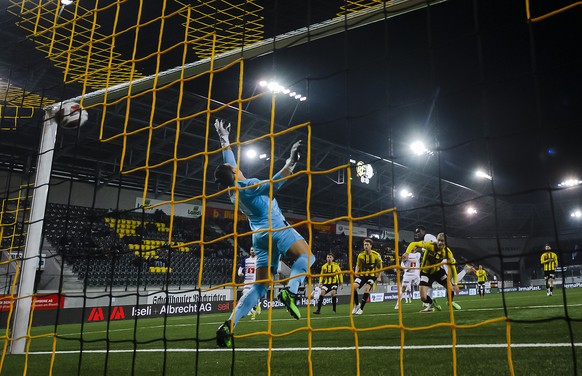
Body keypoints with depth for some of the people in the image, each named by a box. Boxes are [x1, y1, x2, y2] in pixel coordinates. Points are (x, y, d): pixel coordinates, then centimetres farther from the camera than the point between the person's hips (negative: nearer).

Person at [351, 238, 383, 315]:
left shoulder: (376, 255, -10)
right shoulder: (360, 255, -5)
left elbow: (380, 266, 2)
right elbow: (358, 265, 6)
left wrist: (379, 277, -1)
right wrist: (356, 272, -14)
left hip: (372, 275, -2)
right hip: (362, 275, 2)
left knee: (366, 289, -23)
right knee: (354, 286, -18)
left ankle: (361, 308, -12)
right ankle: (357, 304, 5)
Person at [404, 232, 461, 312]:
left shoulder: (447, 252, -17)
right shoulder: (430, 246, -28)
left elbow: (453, 267, -10)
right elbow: (413, 244, -30)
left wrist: (455, 284, -14)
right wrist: (407, 253, -47)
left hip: (438, 270, 3)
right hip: (426, 272, -3)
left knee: (452, 288, -3)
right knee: (423, 297, -13)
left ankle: (450, 302, 35)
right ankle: (431, 303, 26)